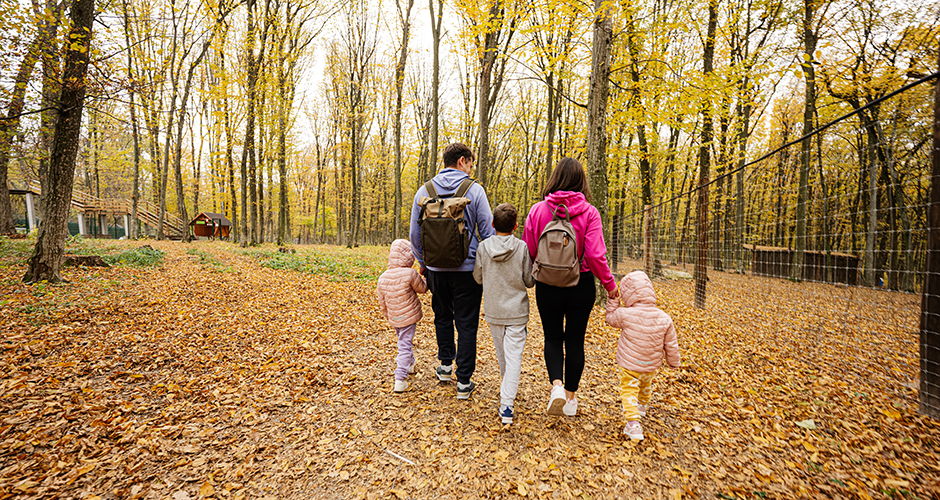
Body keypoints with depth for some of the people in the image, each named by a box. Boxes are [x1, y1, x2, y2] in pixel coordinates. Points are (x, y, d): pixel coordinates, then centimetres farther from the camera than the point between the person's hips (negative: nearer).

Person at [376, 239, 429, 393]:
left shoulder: (383, 277, -2)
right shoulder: (410, 274, -20)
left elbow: (382, 301, 7)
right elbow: (422, 288, -4)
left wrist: (387, 316, 22)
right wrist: (426, 279, 16)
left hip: (394, 318, 6)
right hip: (408, 317, -6)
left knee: (403, 342, 25)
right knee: (405, 346, 0)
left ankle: (410, 364, 47)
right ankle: (400, 379, -2)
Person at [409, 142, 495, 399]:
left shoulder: (424, 190, 2)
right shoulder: (474, 190, -8)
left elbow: (415, 234, 6)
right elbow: (487, 232, -6)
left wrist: (422, 262, 19)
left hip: (436, 269, 4)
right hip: (468, 269, -3)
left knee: (442, 317, 23)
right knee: (466, 324, 7)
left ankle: (446, 366, 36)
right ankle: (464, 382, 14)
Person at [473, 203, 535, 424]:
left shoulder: (483, 247, -7)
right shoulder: (522, 247, -11)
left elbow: (478, 277, 1)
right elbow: (530, 281, -6)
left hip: (493, 310, 3)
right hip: (516, 311, -2)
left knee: (502, 353, 21)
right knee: (514, 356, 2)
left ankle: (507, 388, 44)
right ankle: (506, 405, -1)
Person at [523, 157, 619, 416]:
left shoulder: (538, 210, -8)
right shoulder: (589, 213, -10)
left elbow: (528, 251, -3)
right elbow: (596, 255, -13)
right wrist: (609, 284, 1)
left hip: (547, 285, 0)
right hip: (581, 285, 0)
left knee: (553, 337, 18)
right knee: (575, 340, 15)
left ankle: (556, 385, -3)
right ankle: (570, 396, 27)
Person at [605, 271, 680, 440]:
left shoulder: (626, 314, -26)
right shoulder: (664, 318, -14)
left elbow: (611, 319, -3)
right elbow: (671, 345, -3)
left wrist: (612, 301, 3)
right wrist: (674, 362, 13)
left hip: (628, 365, -5)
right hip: (651, 366, 5)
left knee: (629, 391, 8)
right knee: (646, 386, 31)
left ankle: (633, 423, -7)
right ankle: (643, 406, 57)